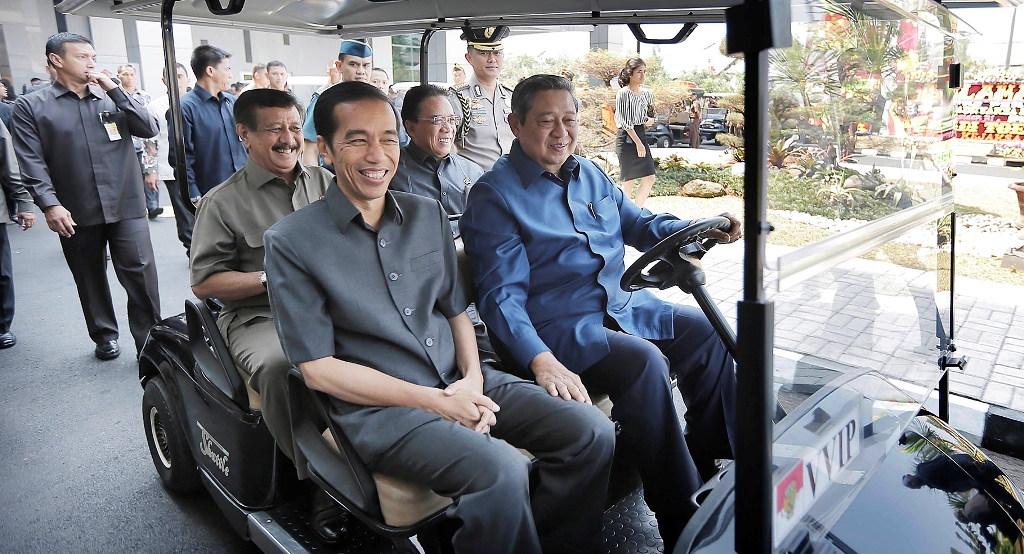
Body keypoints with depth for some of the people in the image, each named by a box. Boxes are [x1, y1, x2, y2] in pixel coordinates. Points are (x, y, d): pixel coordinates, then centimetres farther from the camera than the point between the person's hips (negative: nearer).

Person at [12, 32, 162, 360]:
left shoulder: (111, 99, 10)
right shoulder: (30, 107, 4)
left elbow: (150, 129, -3)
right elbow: (32, 162, -4)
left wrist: (115, 90, -6)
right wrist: (49, 204, -15)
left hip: (126, 207, 0)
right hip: (75, 214, 0)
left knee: (141, 274, -5)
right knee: (90, 280, 13)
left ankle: (150, 342, 5)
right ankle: (104, 336, 29)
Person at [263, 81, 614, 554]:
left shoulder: (428, 214, 10)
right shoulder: (290, 243, -6)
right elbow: (318, 369, -8)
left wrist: (473, 378, -6)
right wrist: (434, 402, -15)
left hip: (459, 380, 6)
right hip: (377, 406, -5)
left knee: (592, 432, -9)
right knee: (499, 471, -30)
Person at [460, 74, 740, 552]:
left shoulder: (590, 174, 13)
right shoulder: (494, 195, -10)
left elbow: (638, 222, 19)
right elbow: (500, 294, -18)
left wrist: (703, 230, -1)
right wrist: (541, 360, -33)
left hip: (622, 306, 8)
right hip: (554, 326, -8)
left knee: (705, 330, 0)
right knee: (643, 361, -29)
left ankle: (714, 464, 16)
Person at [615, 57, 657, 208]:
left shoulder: (646, 93, 12)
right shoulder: (623, 93, -8)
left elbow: (650, 115, 23)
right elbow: (625, 121, -12)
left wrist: (650, 120, -2)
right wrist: (638, 143, -15)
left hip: (641, 135, 7)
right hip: (626, 137, -7)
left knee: (649, 178, -1)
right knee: (629, 180, -2)